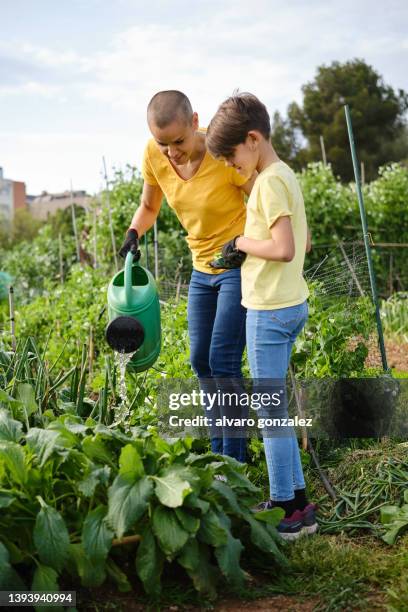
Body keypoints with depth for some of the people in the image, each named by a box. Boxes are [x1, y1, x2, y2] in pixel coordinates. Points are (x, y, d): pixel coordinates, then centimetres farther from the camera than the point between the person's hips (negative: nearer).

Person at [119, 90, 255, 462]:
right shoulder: (154, 155, -8)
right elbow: (149, 206, 10)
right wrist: (134, 233, -9)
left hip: (239, 267, -7)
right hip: (202, 268, 7)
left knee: (223, 361, -11)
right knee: (201, 360, 11)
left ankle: (234, 458, 2)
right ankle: (219, 450, 27)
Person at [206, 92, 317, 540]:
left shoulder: (269, 182, -16)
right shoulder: (284, 175, 13)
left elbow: (284, 249, -26)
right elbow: (303, 242, 19)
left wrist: (243, 242, -11)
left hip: (270, 310, -10)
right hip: (291, 304, 10)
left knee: (271, 410, -1)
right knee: (275, 407, 16)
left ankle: (293, 510, 8)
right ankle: (290, 498, 24)